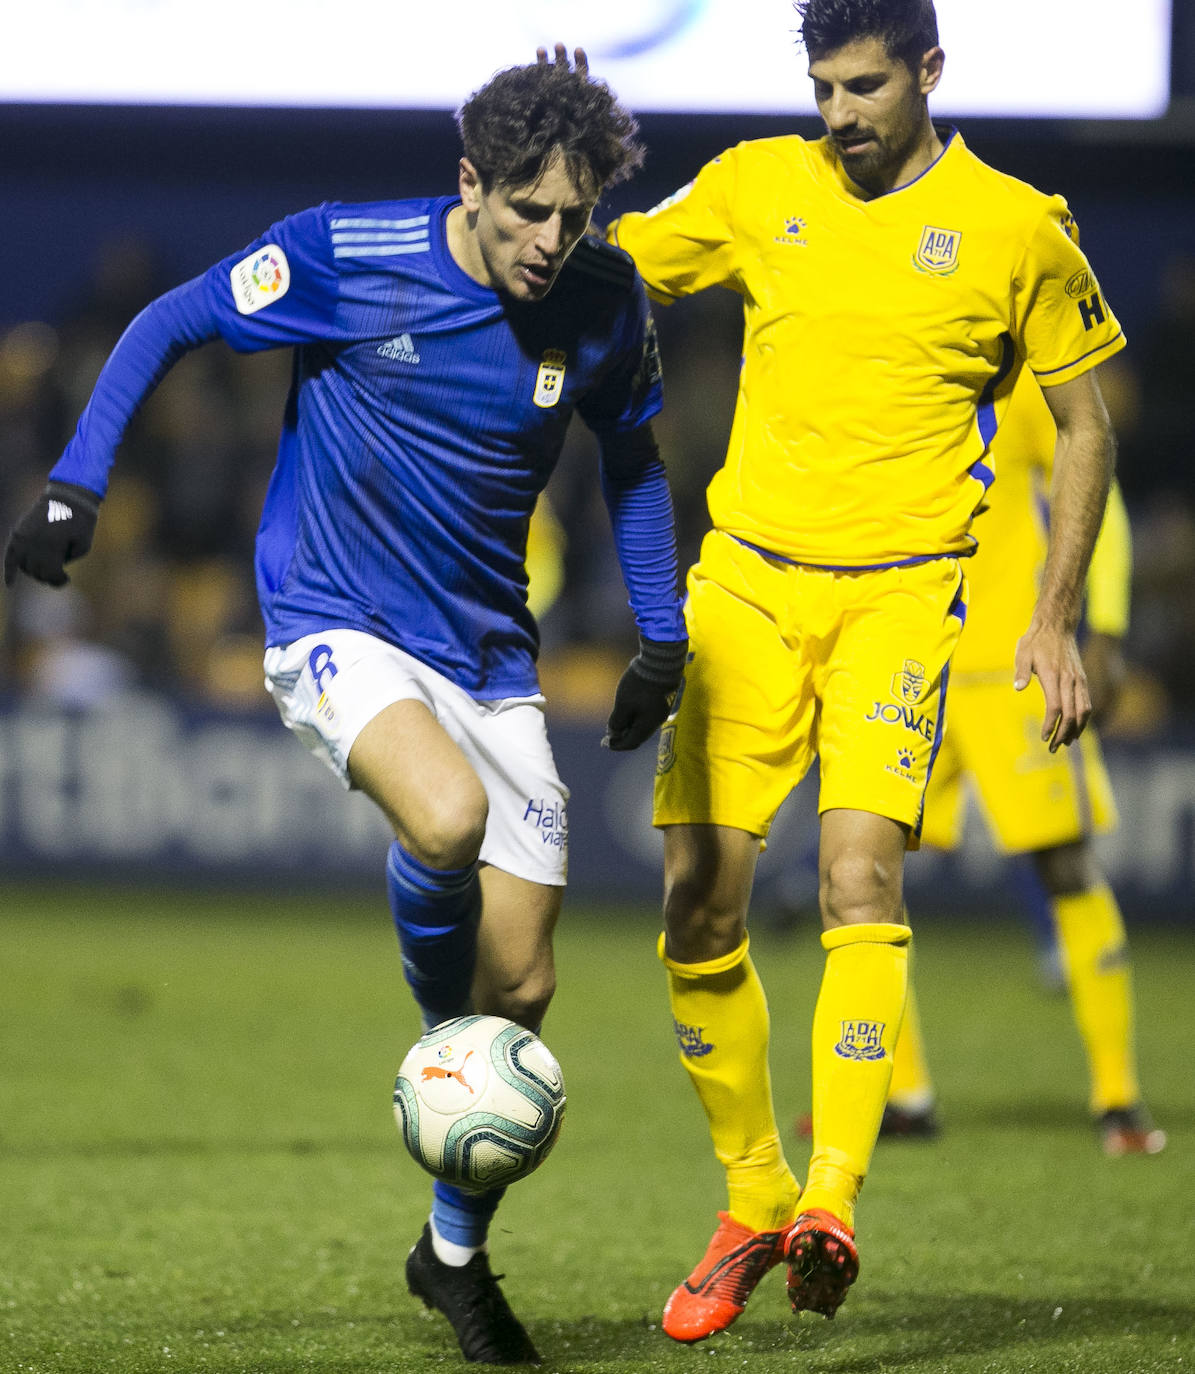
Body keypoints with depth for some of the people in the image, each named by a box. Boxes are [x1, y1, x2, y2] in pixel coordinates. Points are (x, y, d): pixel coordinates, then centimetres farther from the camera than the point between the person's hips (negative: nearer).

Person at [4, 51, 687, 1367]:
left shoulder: (604, 305, -4)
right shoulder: (343, 256, -15)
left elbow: (629, 454, 15)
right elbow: (169, 324, -2)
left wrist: (660, 637, 11)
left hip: (487, 654, 4)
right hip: (334, 628, -4)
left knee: (522, 983, 3)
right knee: (446, 818, -36)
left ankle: (457, 1249, 25)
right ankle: (441, 1039, -5)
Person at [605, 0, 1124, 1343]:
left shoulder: (1015, 227, 0)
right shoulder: (756, 186, 6)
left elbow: (1085, 426, 8)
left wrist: (1055, 618, 2)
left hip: (899, 589, -3)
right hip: (748, 575, 3)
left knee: (859, 869, -22)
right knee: (699, 903, -2)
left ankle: (830, 1205, -29)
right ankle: (751, 1203, 14)